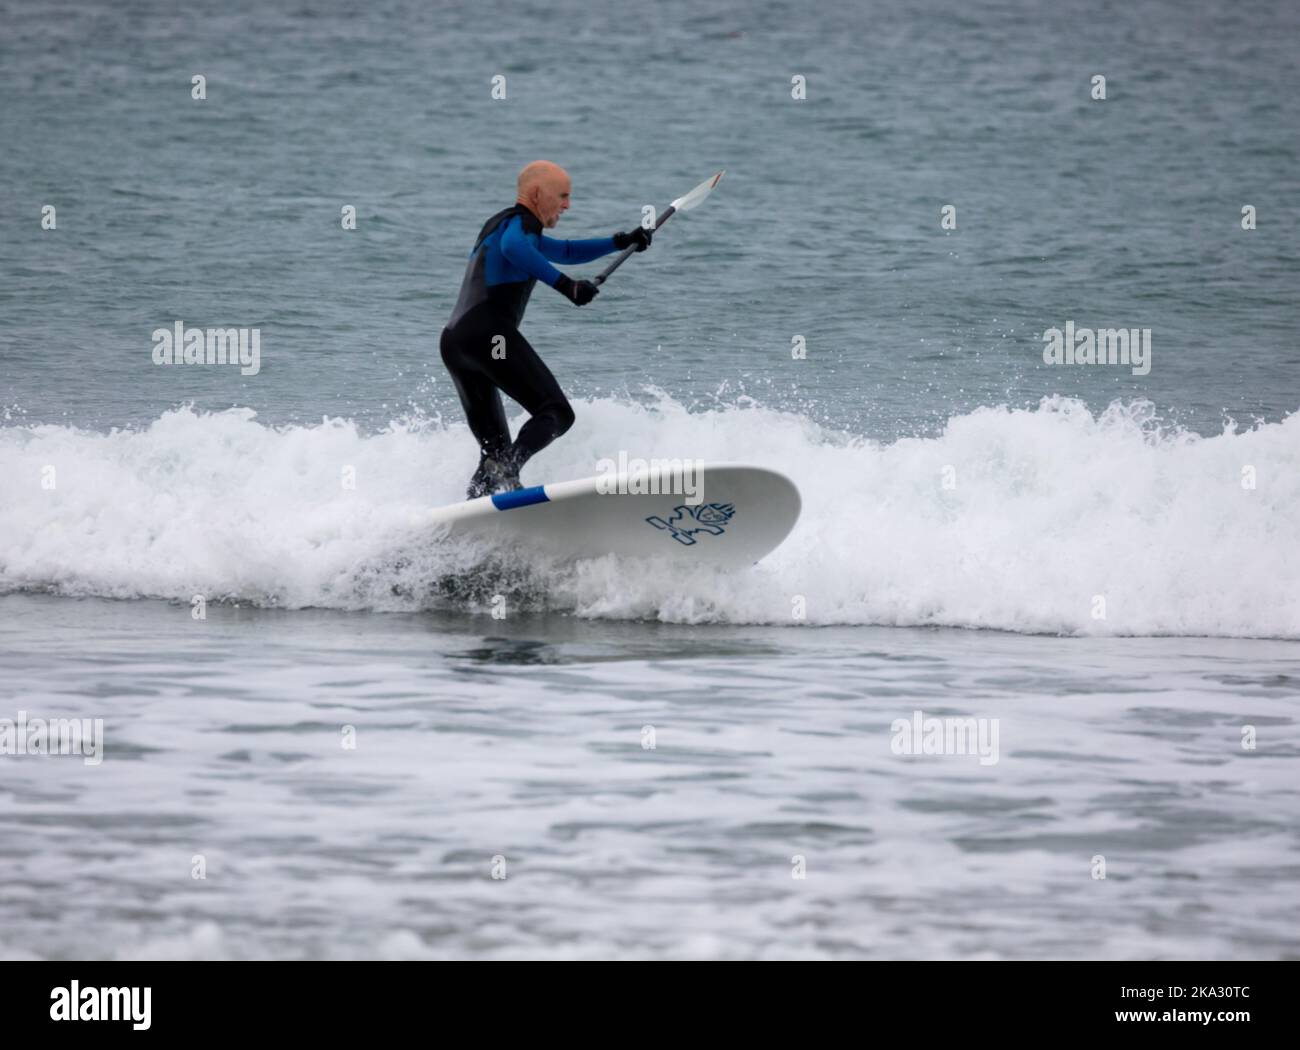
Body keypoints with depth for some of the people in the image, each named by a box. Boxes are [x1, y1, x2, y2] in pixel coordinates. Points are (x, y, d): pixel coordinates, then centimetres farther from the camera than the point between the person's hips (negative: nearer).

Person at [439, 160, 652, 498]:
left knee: (494, 447, 10)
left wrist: (622, 242, 36)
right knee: (556, 412, -16)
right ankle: (506, 470, -39)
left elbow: (566, 251, 45)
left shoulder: (508, 226, 34)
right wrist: (566, 285, -24)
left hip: (453, 341, 9)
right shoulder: (520, 220, 4)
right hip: (490, 332, -9)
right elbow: (513, 248, -21)